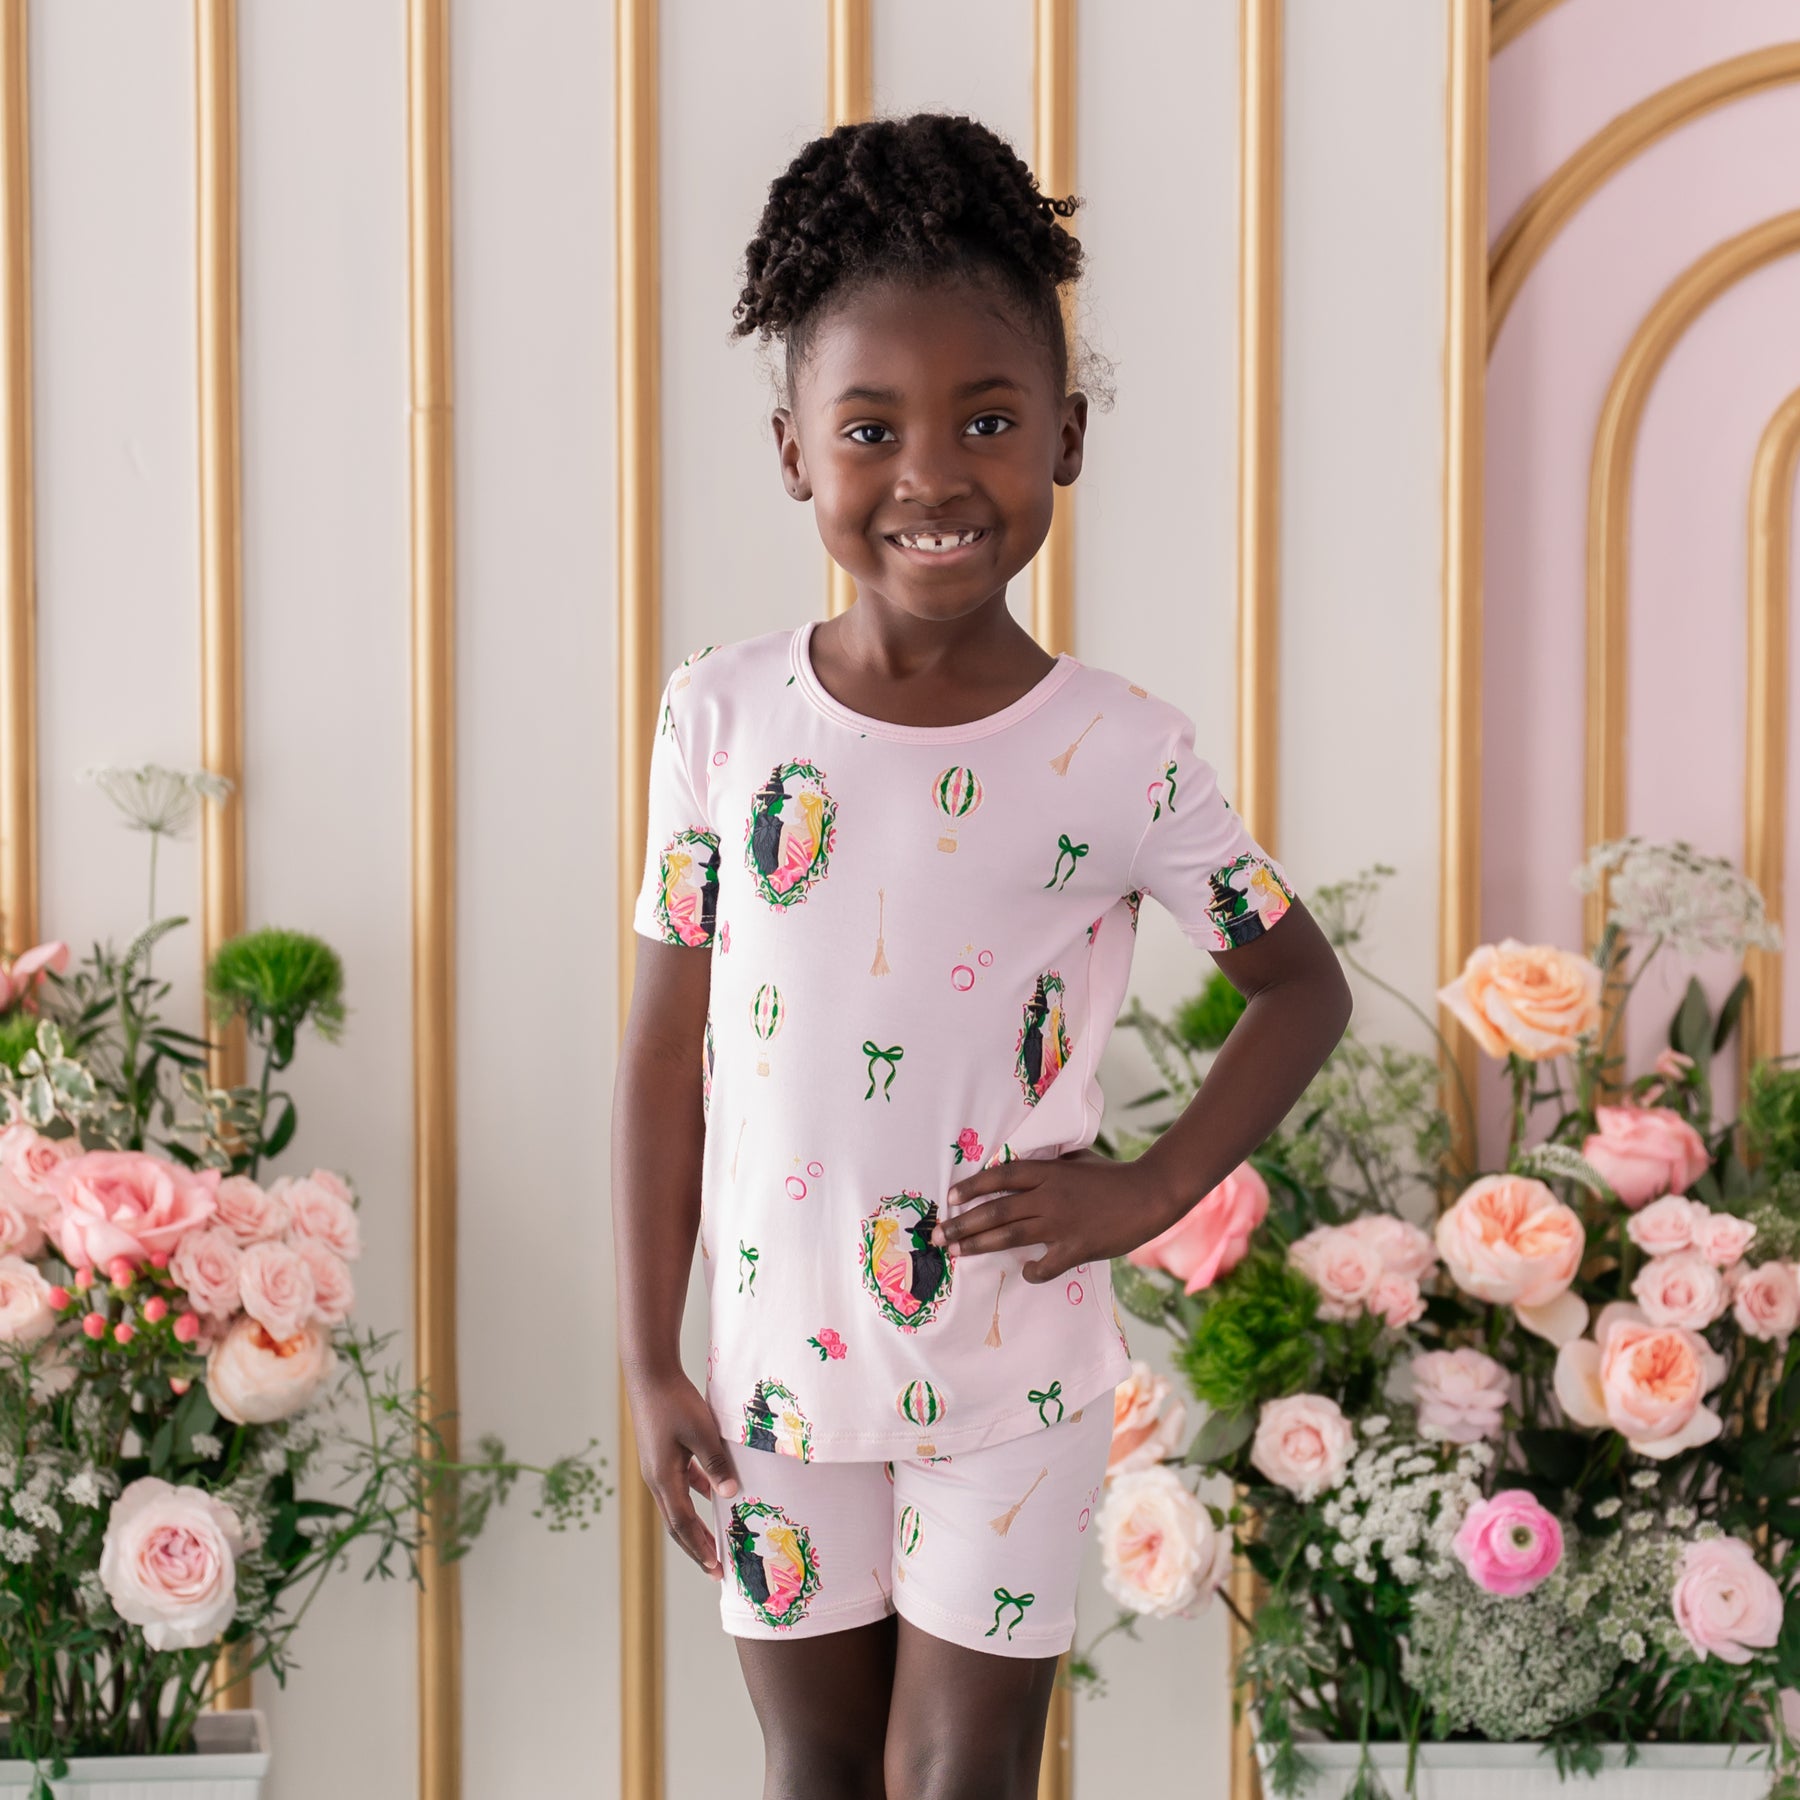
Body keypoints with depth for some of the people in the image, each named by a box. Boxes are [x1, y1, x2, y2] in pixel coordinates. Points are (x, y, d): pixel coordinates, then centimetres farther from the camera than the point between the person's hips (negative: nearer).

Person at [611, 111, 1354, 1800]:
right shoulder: (722, 715, -8)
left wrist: (1149, 1191, -11)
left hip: (1017, 1375, -1)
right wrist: (651, 1366, 0)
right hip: (782, 1360, 2)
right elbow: (665, 1048, -1)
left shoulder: (1119, 753, -12)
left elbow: (1303, 985, 3)